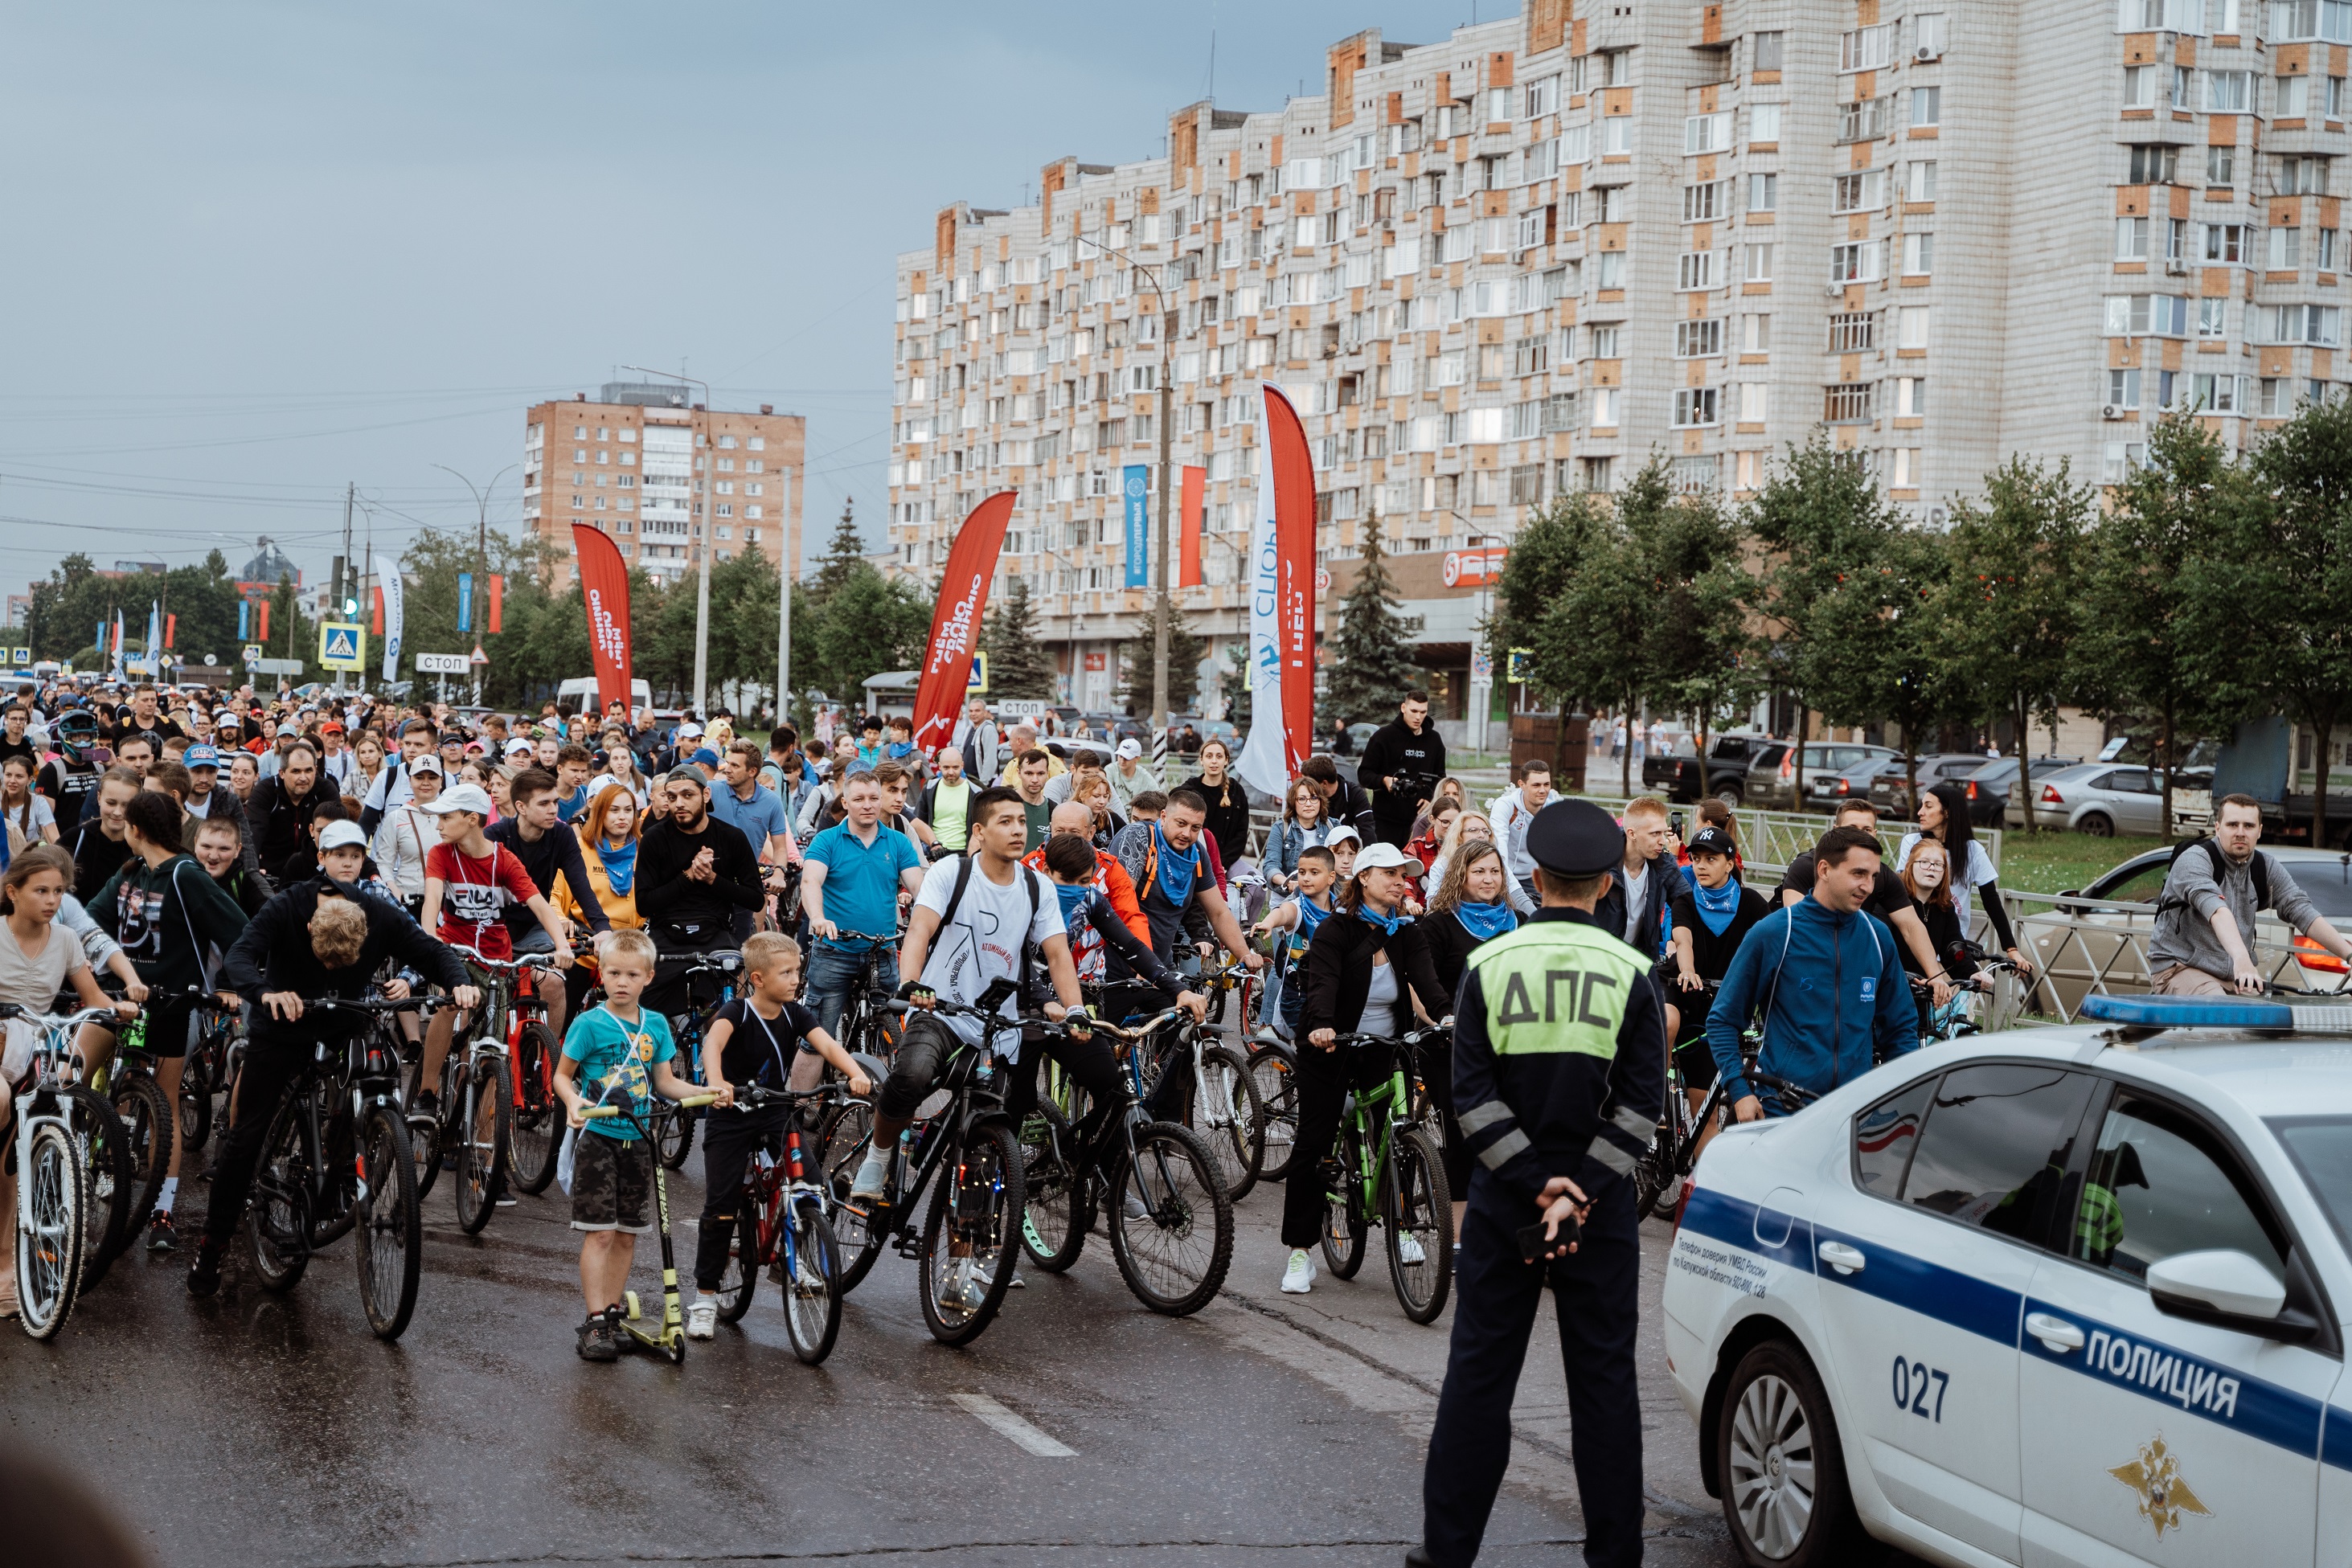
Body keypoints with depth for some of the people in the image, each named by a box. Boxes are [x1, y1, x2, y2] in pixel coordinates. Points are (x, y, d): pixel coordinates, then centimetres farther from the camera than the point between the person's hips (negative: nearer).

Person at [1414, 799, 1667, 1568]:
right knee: (1603, 1376, 8)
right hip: (1601, 1203, 0)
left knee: (1478, 1370, 8)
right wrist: (1577, 1190, -13)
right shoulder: (1632, 973, -3)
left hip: (1504, 1195, 1)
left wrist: (1536, 1181, -10)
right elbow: (1642, 1103, -10)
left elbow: (1471, 1092, -8)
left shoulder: (1488, 965, -2)